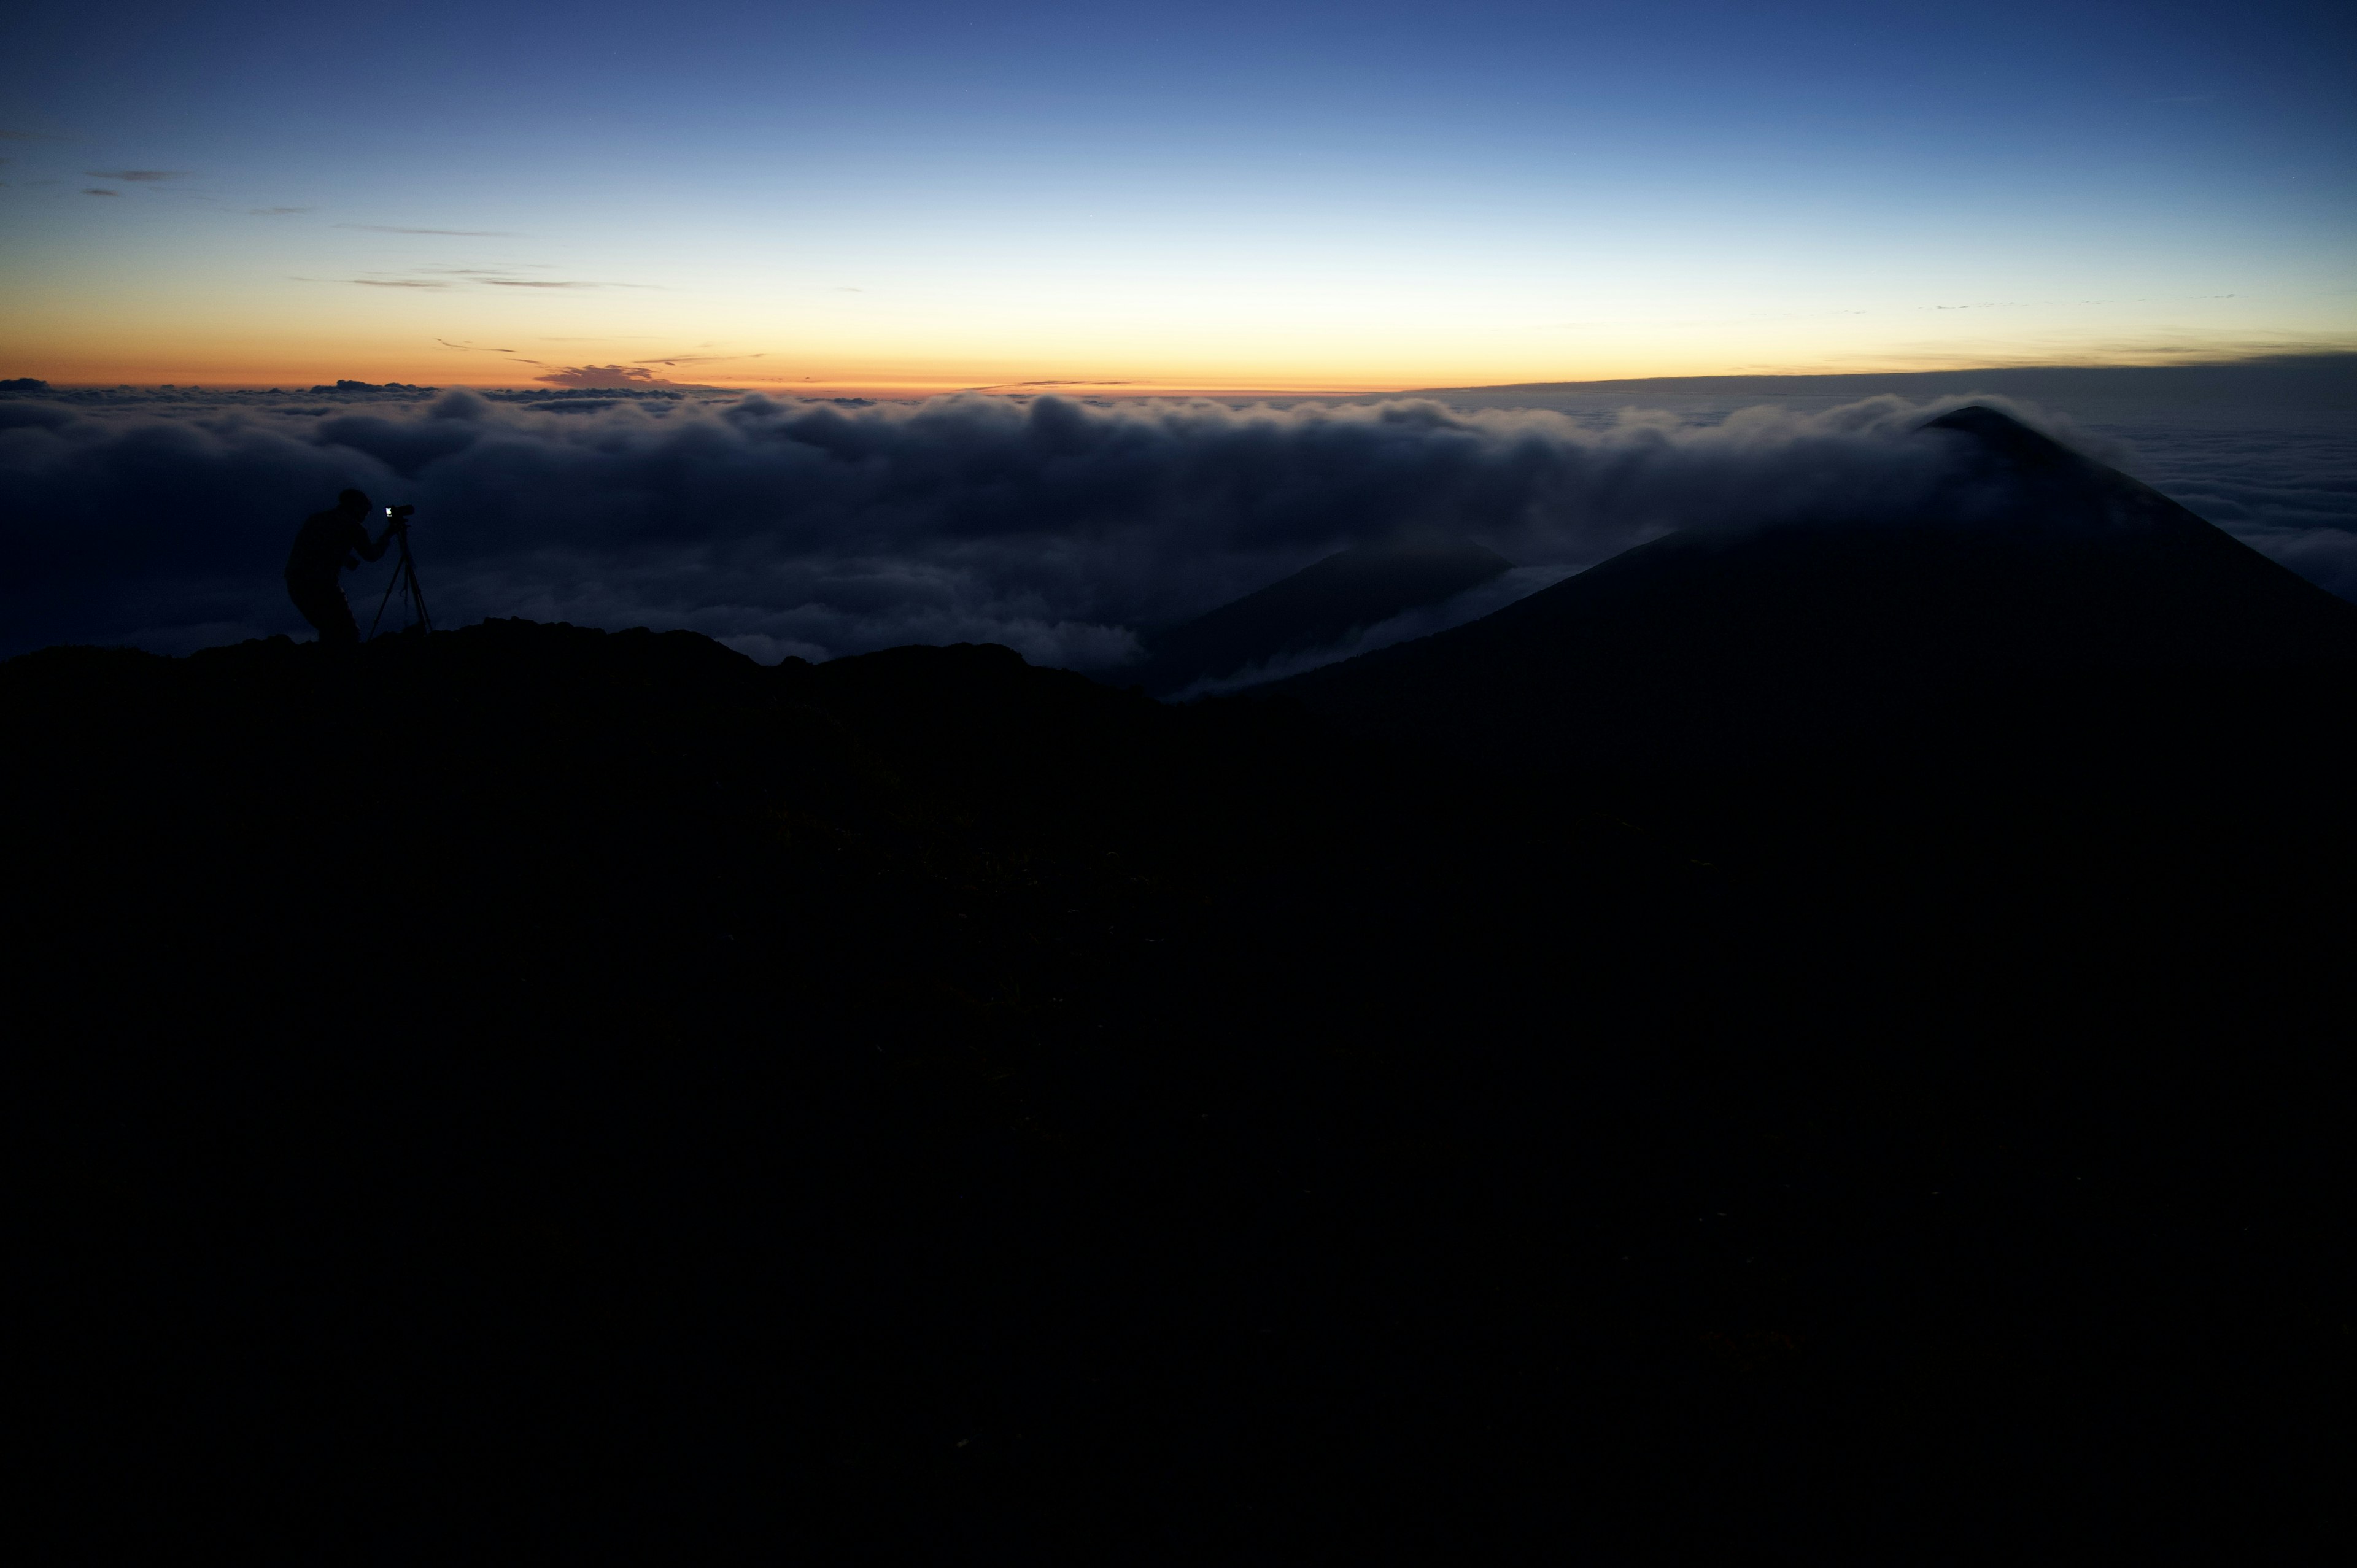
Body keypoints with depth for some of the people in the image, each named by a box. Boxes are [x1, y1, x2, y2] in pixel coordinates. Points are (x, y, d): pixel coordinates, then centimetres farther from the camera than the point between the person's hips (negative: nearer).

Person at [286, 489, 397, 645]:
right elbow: (372, 555, 16)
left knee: (330, 631, 19)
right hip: (321, 583, -7)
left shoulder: (315, 518, 20)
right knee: (349, 632, -2)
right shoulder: (352, 526, 3)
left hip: (294, 581, 7)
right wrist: (389, 535, 29)